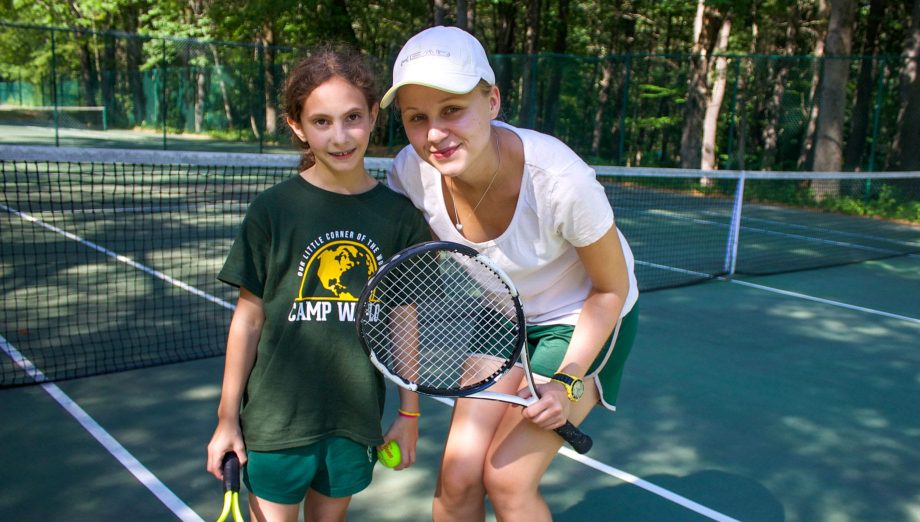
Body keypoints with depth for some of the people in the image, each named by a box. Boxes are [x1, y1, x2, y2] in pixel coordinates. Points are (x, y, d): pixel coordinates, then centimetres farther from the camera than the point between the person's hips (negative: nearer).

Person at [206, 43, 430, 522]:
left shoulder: (399, 215, -3)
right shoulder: (273, 210, -8)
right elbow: (249, 317, -2)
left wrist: (408, 413, 6)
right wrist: (227, 416, 1)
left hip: (356, 419, 2)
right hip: (277, 417, -2)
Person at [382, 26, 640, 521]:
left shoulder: (559, 180, -35)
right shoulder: (410, 173, -23)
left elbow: (611, 289, -16)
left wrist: (566, 380, -21)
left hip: (582, 321, -4)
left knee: (507, 478, -9)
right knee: (458, 475, -2)